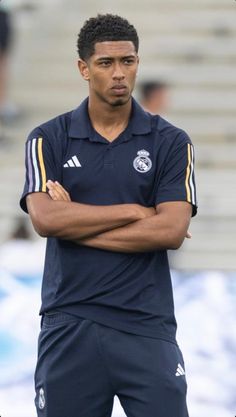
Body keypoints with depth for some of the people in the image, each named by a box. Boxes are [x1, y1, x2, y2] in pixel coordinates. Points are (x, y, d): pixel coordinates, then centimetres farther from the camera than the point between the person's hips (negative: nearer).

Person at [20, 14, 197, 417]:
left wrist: (77, 223, -8)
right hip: (69, 326, 0)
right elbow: (45, 219, -11)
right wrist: (135, 211, -10)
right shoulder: (48, 139, 4)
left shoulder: (171, 142, 3)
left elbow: (171, 230, -9)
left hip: (147, 326, 0)